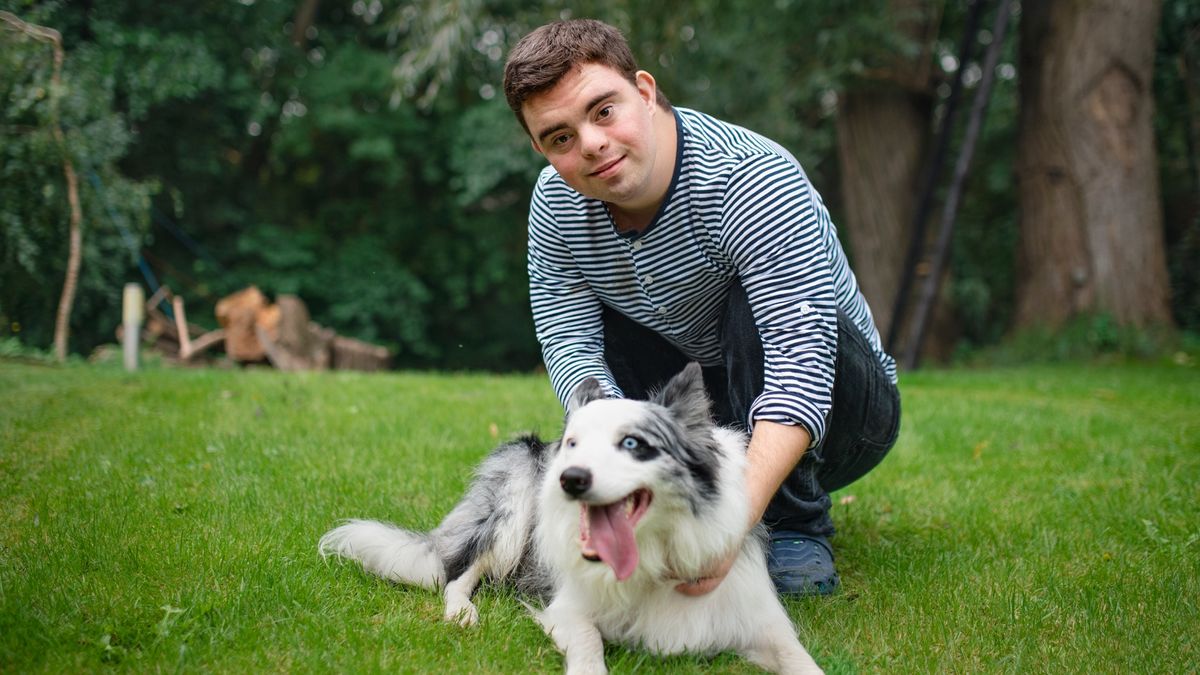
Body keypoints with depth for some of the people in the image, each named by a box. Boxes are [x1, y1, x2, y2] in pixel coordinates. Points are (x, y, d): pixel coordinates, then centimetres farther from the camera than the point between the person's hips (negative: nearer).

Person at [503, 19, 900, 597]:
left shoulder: (752, 180, -30)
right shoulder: (556, 203, -10)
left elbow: (801, 362, -40)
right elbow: (571, 347, -16)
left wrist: (741, 514, -53)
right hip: (704, 414, 5)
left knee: (753, 304, -32)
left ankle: (797, 527, -18)